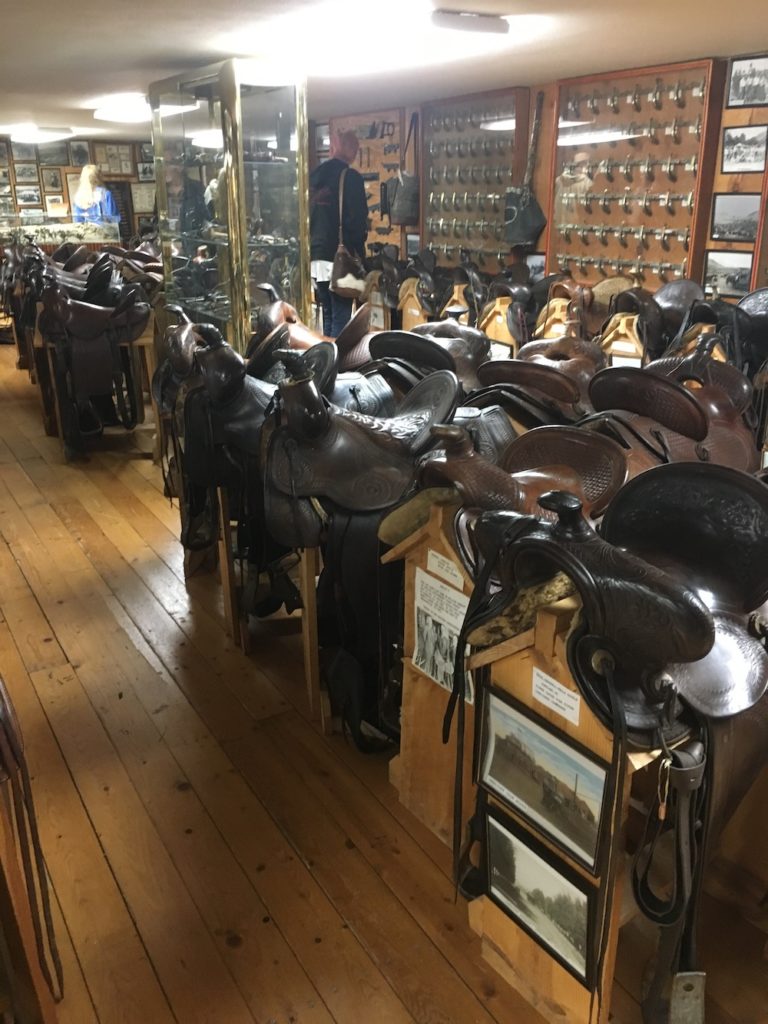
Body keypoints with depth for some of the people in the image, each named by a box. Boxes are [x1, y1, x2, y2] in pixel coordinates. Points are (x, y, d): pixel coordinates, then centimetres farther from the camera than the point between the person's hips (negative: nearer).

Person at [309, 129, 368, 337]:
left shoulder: (315, 177, 12)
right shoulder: (351, 177, -8)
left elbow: (306, 216, 15)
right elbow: (357, 220, -11)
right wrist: (359, 255, -3)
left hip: (317, 258, 7)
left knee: (327, 317, 15)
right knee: (340, 318, -4)